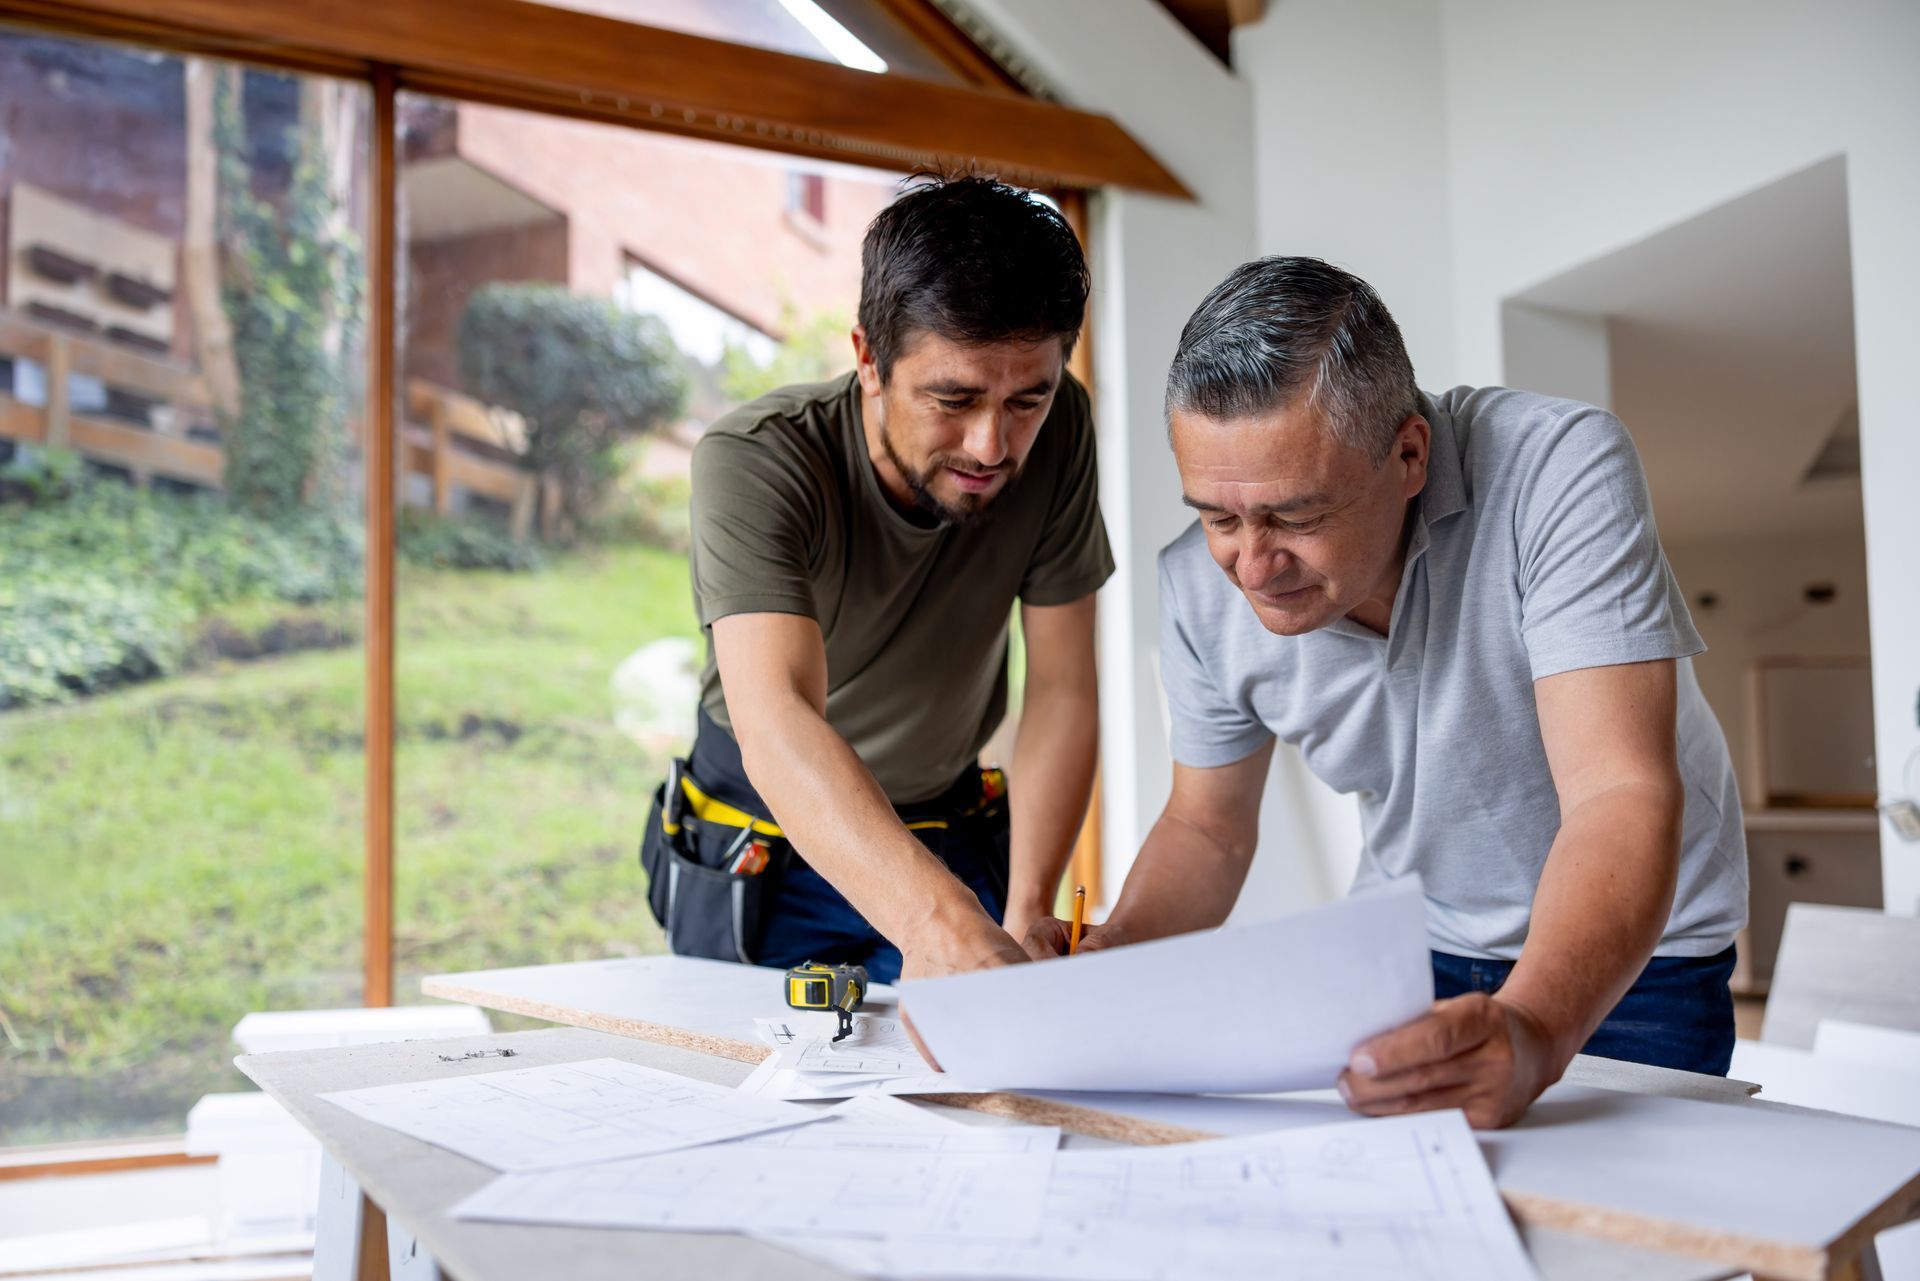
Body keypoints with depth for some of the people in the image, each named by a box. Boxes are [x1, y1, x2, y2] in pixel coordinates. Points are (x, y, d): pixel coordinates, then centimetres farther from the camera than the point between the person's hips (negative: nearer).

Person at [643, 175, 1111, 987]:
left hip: (953, 843, 2)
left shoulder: (1056, 432, -16)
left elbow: (1062, 690, -11)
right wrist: (942, 923, -55)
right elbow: (774, 723, -41)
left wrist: (1025, 919, -20)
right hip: (762, 860, -1)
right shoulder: (752, 464, -27)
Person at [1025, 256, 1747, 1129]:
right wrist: (1111, 958, -21)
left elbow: (1621, 797, -35)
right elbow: (1208, 827, -1)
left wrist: (1532, 1032, -52)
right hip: (1406, 947, 3)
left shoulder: (1560, 472, -28)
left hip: (1635, 955, -2)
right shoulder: (1201, 586, -16)